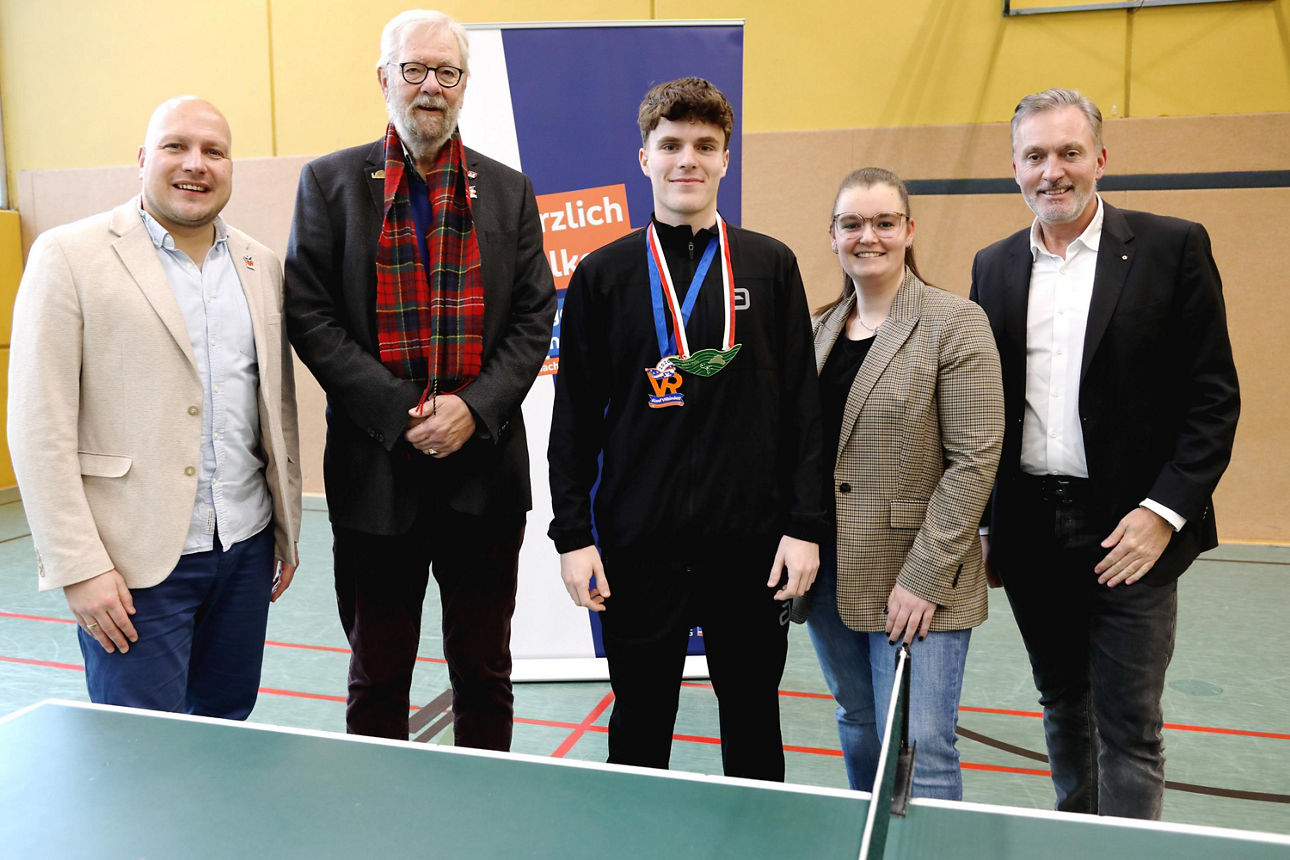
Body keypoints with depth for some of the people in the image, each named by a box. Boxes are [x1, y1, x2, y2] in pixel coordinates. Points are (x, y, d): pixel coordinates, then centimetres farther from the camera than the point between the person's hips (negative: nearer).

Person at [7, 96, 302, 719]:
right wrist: (78, 567, -12)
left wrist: (288, 528, 14)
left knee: (227, 732, 16)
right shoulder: (69, 255, -6)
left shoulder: (261, 266, 10)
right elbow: (39, 429, -9)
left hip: (247, 550, 5)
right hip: (137, 562, -5)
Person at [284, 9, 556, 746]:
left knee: (485, 672, 14)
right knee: (377, 677, 13)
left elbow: (534, 318, 4)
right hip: (375, 469, -1)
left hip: (484, 465, 2)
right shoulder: (331, 181, 3)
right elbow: (309, 315, -4)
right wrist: (400, 411, -13)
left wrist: (474, 409, -11)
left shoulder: (509, 189, 8)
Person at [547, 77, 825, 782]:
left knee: (754, 724, 14)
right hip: (637, 545, 0)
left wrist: (805, 525, -2)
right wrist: (572, 535, -3)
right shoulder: (602, 274, 3)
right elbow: (574, 416, 3)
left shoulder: (771, 266, 4)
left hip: (753, 541, 1)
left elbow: (803, 405, 3)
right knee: (639, 725, 12)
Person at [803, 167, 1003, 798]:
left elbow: (976, 457, -13)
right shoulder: (821, 328, 11)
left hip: (916, 581, -6)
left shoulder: (955, 323, -8)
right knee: (857, 728, 19)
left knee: (919, 754, -5)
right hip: (828, 574, 6)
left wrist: (925, 577, -16)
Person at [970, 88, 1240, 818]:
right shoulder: (994, 266, 9)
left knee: (1128, 725, 2)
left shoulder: (1173, 247, -3)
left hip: (1129, 533, -4)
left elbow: (1214, 397, -5)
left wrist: (1164, 510, -14)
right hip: (1029, 531, 4)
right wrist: (979, 523, 9)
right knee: (1064, 708, 18)